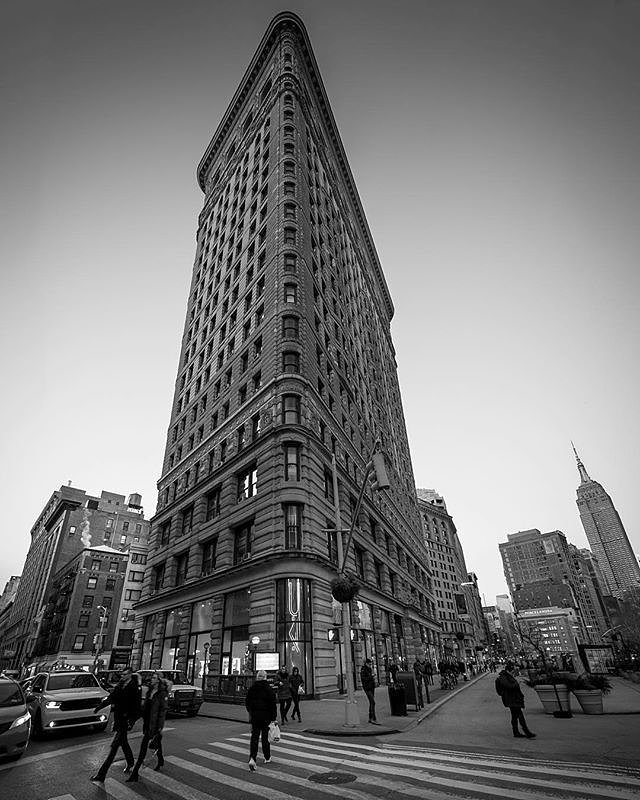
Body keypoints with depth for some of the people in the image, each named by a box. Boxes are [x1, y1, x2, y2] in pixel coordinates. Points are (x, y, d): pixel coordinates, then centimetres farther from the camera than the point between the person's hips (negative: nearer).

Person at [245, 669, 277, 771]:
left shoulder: (251, 688, -1)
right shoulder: (268, 689, -12)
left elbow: (247, 702, 8)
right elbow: (273, 704, -11)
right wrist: (274, 718, -4)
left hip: (254, 716, 2)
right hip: (266, 716, -2)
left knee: (254, 737, 6)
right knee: (265, 737, 13)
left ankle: (252, 758, -11)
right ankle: (267, 758, 26)